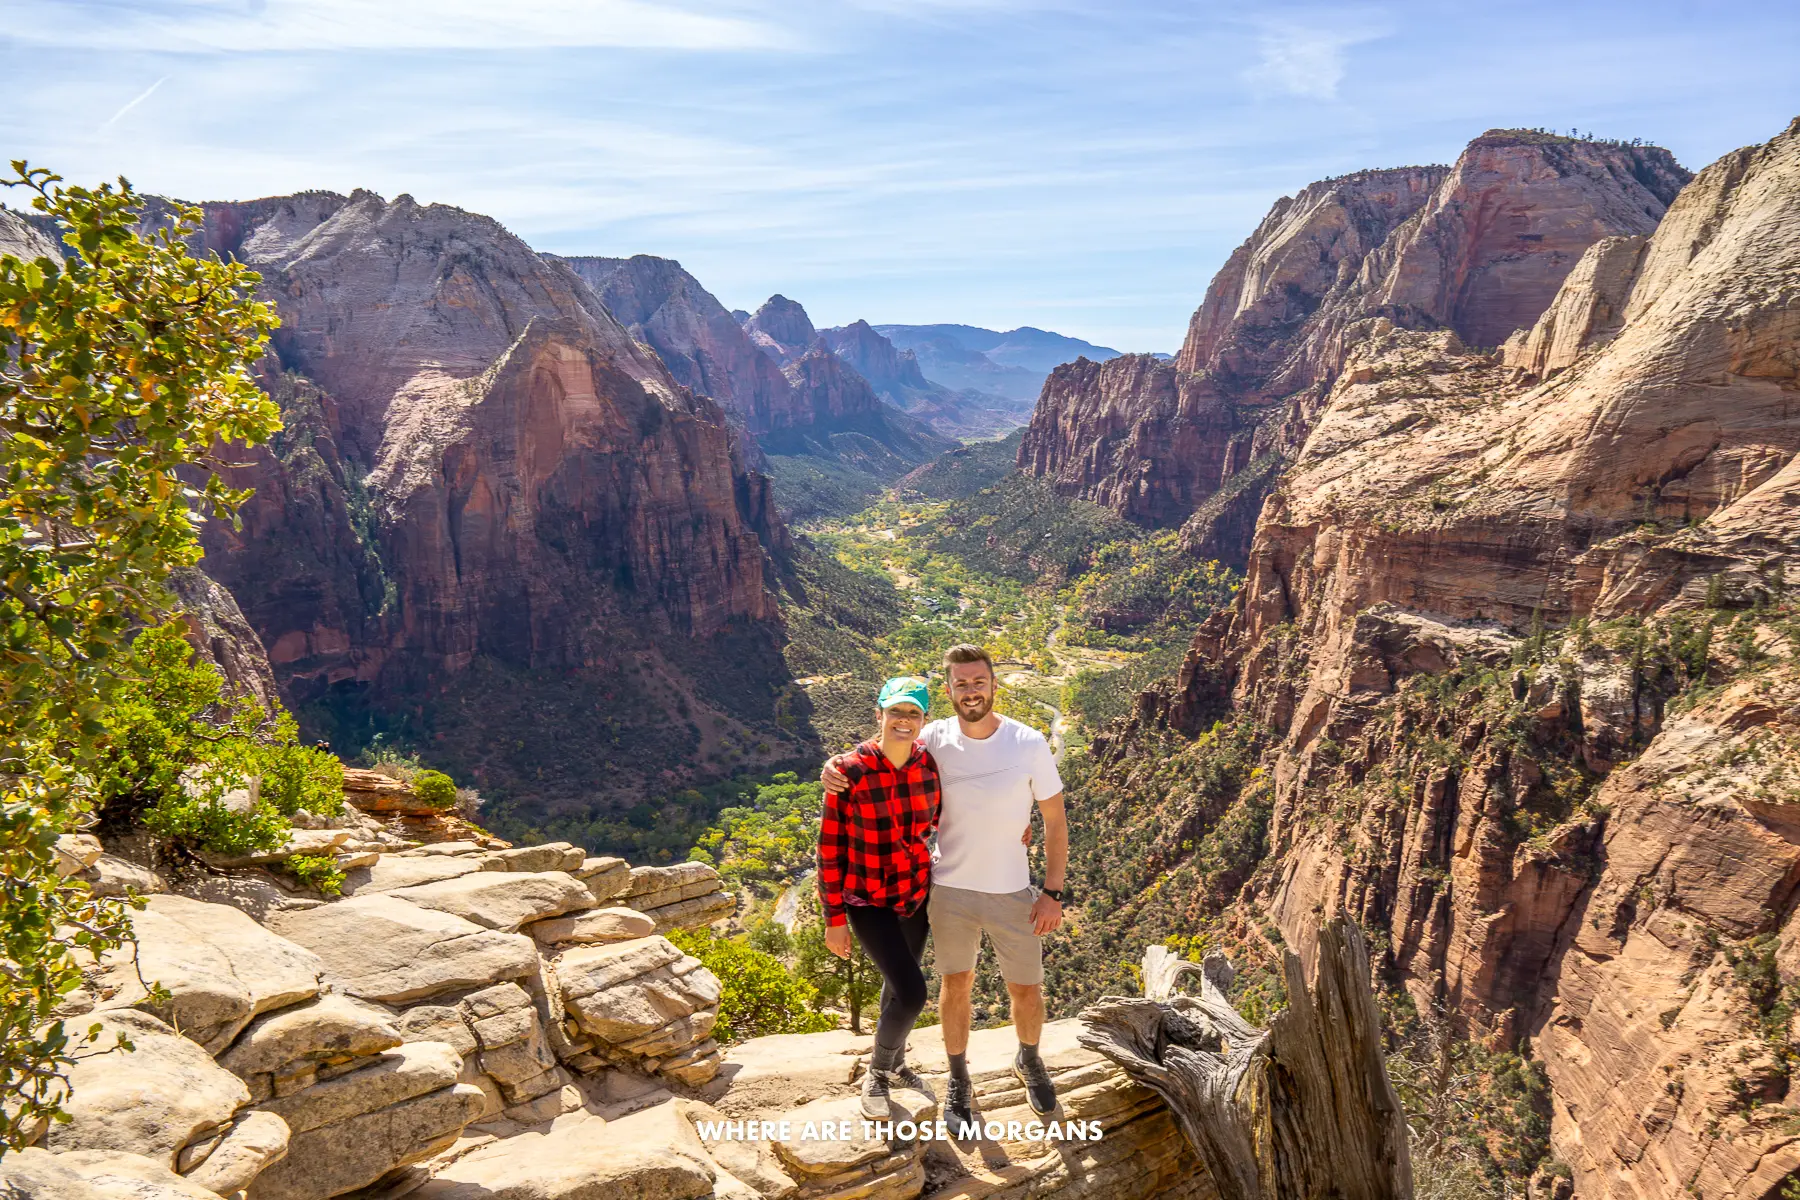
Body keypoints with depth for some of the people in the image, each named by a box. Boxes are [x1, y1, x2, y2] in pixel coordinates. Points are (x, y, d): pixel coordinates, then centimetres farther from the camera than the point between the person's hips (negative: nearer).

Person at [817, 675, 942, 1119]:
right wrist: (834, 919, -11)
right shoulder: (851, 772, -21)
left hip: (917, 894, 5)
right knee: (911, 993, -12)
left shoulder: (931, 762, -9)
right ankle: (877, 1073, 16)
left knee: (899, 984, 21)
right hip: (869, 900, -4)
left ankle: (895, 1064, 48)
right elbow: (830, 848, -14)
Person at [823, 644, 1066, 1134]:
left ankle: (1029, 1061, 46)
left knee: (1027, 989, 14)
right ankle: (959, 1082, 37)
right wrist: (836, 765, -17)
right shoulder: (934, 739, -11)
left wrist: (1052, 892, -8)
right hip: (950, 890, 0)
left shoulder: (1029, 743, -14)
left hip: (1013, 892, 0)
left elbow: (1055, 822, -5)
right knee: (956, 984, 14)